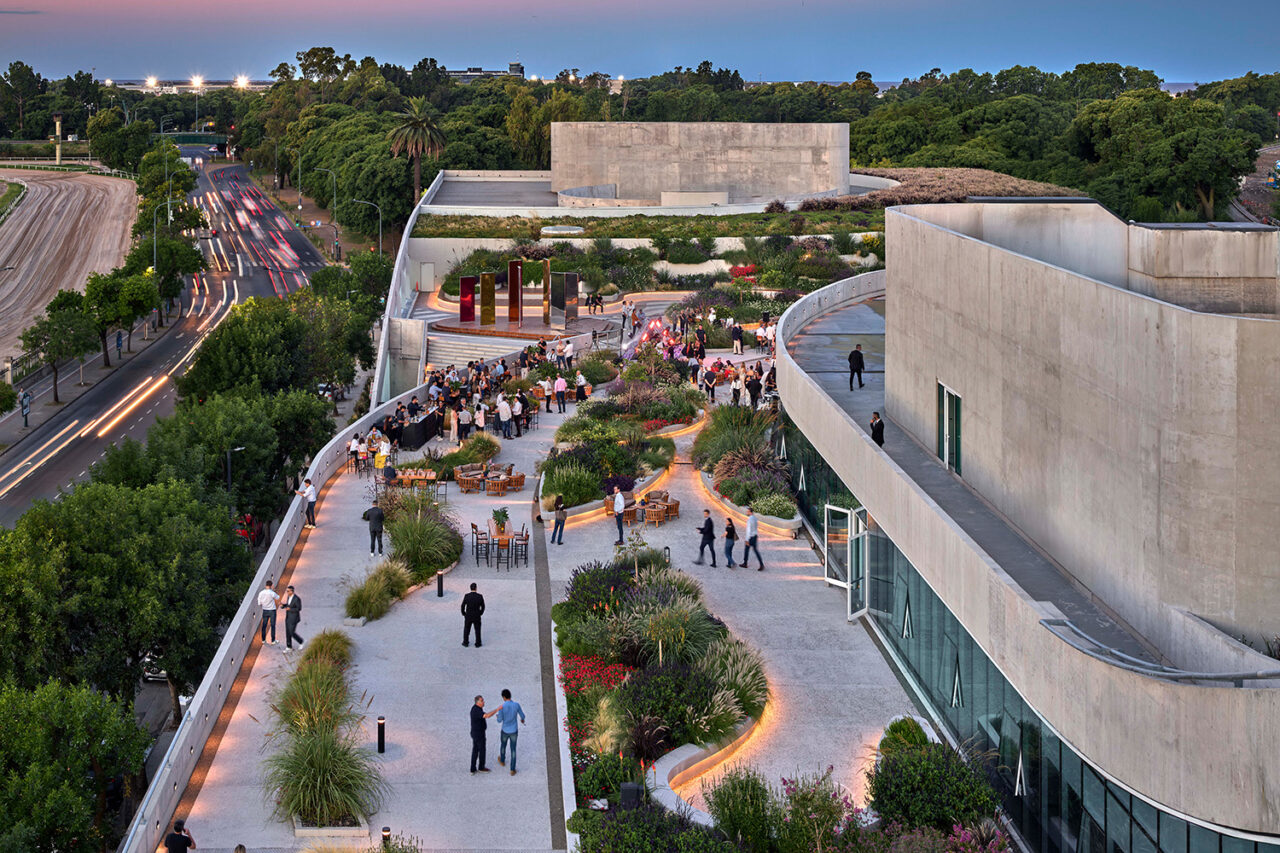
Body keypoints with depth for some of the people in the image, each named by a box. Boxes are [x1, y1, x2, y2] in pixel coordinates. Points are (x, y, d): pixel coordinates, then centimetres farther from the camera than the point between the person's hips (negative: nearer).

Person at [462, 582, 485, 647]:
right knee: (477, 630, 16)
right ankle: (478, 643, 22)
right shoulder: (480, 596, -15)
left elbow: (463, 606, -7)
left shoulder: (466, 596, -15)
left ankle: (465, 642, 28)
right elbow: (483, 607, -4)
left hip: (468, 616, 0)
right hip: (477, 617, 0)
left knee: (466, 629, 19)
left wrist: (463, 614, 10)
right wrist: (480, 613, 13)